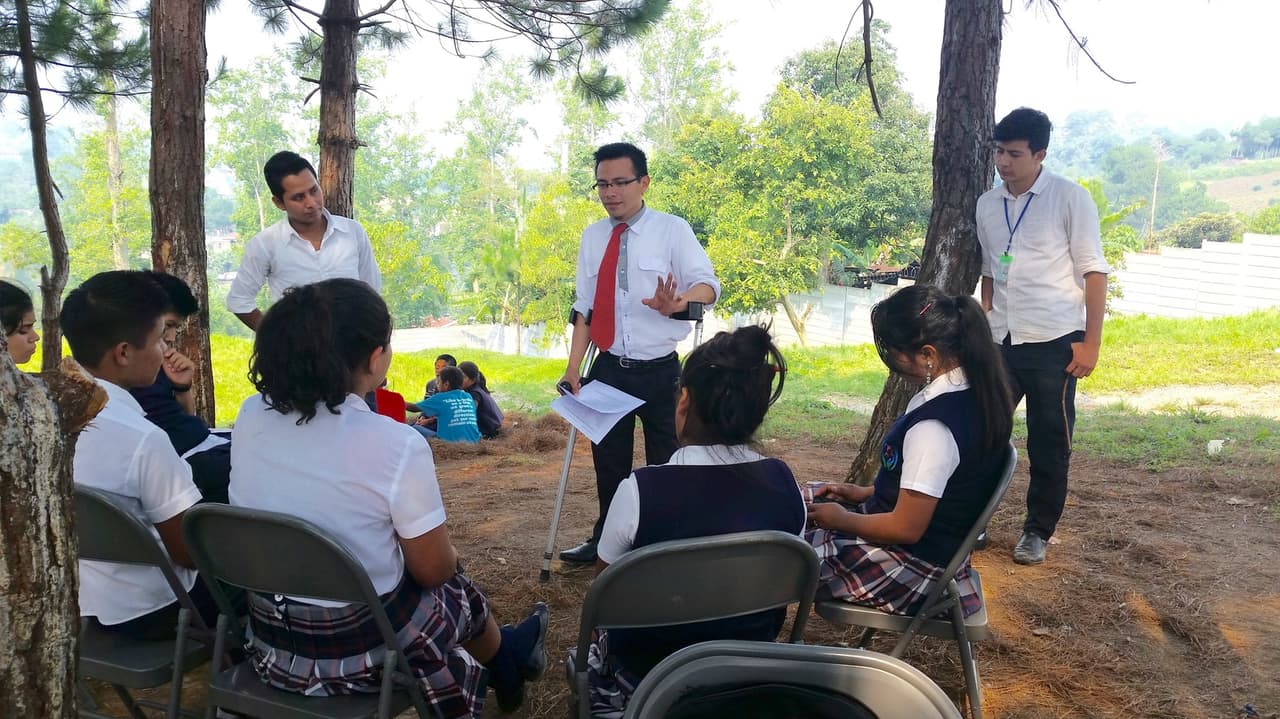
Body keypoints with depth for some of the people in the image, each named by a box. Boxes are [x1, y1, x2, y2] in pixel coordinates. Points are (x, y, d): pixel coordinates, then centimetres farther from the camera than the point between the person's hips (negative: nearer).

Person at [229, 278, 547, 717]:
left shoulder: (250, 417, -9)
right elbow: (433, 570, -12)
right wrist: (449, 556, 8)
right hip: (361, 649, -5)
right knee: (456, 588, 26)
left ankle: (505, 655, 51)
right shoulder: (398, 446, -26)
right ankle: (510, 657, 57)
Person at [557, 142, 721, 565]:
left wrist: (679, 302, -39)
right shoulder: (592, 237, 5)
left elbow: (708, 284, -16)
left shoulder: (672, 230, -7)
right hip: (609, 369, 4)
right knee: (608, 459, 15)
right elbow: (584, 307, 5)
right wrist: (573, 368, -2)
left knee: (665, 462, 8)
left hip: (660, 371, -3)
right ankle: (605, 540, 34)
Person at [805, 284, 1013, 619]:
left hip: (913, 565, -10)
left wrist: (840, 519, -9)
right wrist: (866, 493, 11)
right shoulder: (974, 393, -3)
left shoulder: (932, 428, -31)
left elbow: (906, 529, -24)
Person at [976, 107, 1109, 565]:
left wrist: (1091, 343, -10)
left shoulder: (1070, 199, -6)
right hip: (1000, 343, 4)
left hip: (1053, 343, -4)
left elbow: (1094, 272, -6)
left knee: (1049, 444, 6)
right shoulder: (987, 204, 8)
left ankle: (1038, 531, 22)